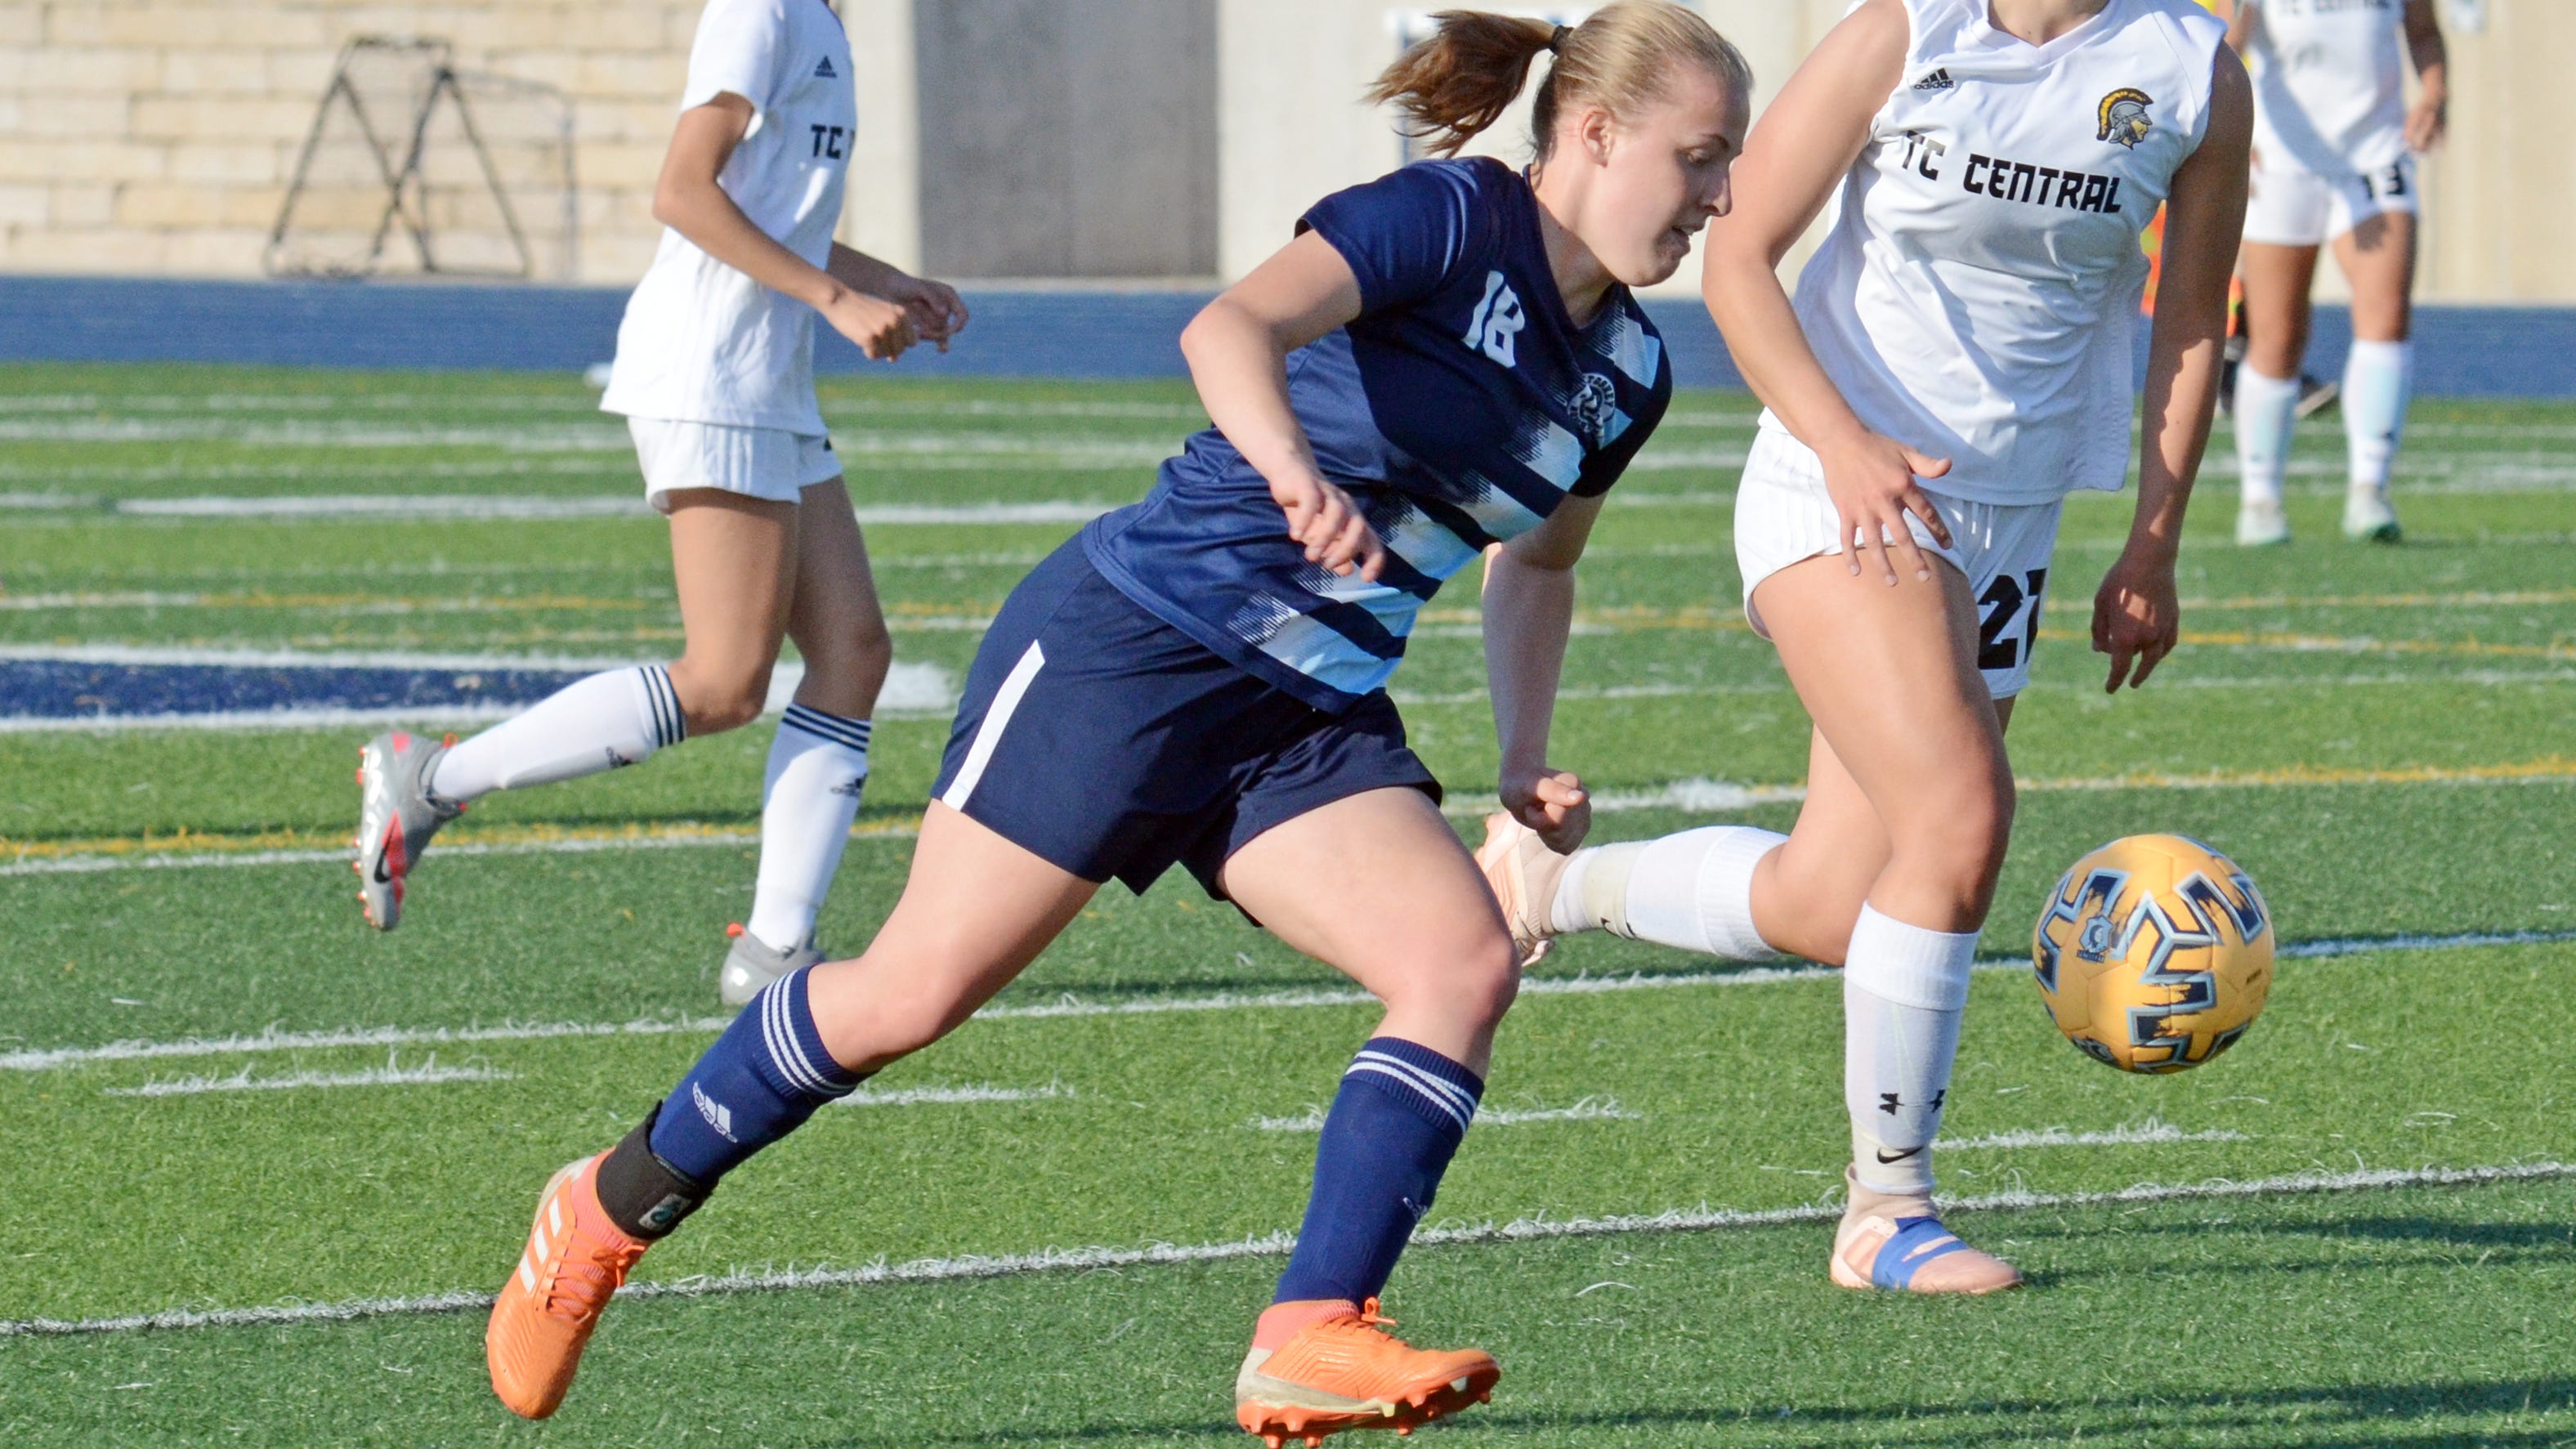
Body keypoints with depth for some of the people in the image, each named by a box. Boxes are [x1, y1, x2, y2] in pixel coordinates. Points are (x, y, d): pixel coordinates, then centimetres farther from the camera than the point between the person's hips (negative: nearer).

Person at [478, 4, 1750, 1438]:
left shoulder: (1627, 372, 9)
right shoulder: (1446, 219, -14)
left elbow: (1539, 563, 27)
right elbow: (1233, 326, -32)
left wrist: (1529, 765, 12)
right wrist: (1289, 467, -52)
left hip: (1310, 722, 7)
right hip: (1135, 645, -7)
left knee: (1466, 965, -18)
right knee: (915, 993, -3)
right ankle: (613, 1208, 17)